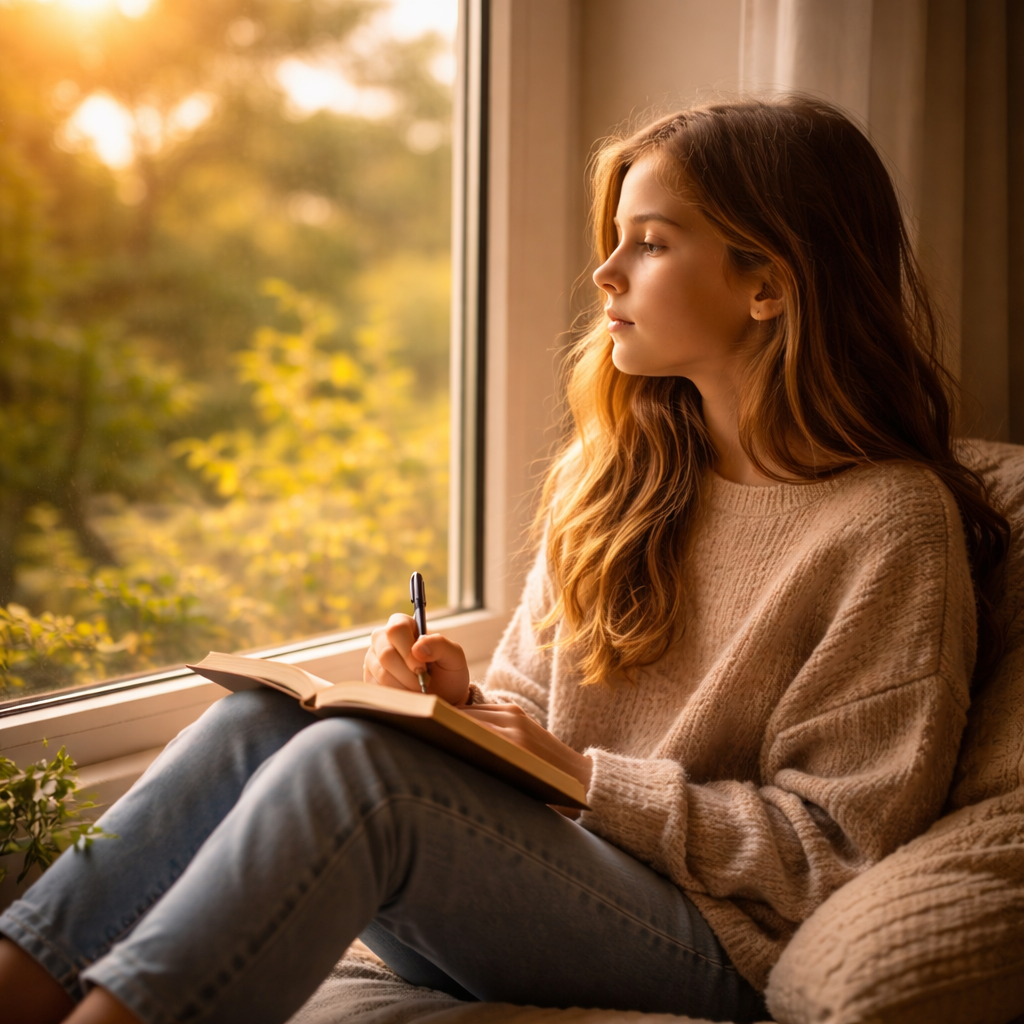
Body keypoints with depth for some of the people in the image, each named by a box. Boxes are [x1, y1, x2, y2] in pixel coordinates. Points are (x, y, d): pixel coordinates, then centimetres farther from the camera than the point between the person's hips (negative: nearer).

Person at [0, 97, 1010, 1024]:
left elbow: (838, 847, -10)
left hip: (705, 939, -6)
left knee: (350, 761, -30)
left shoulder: (890, 520, -9)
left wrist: (586, 776, -13)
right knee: (261, 717, -19)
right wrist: (464, 702, -5)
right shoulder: (613, 471, 13)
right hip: (534, 883, 6)